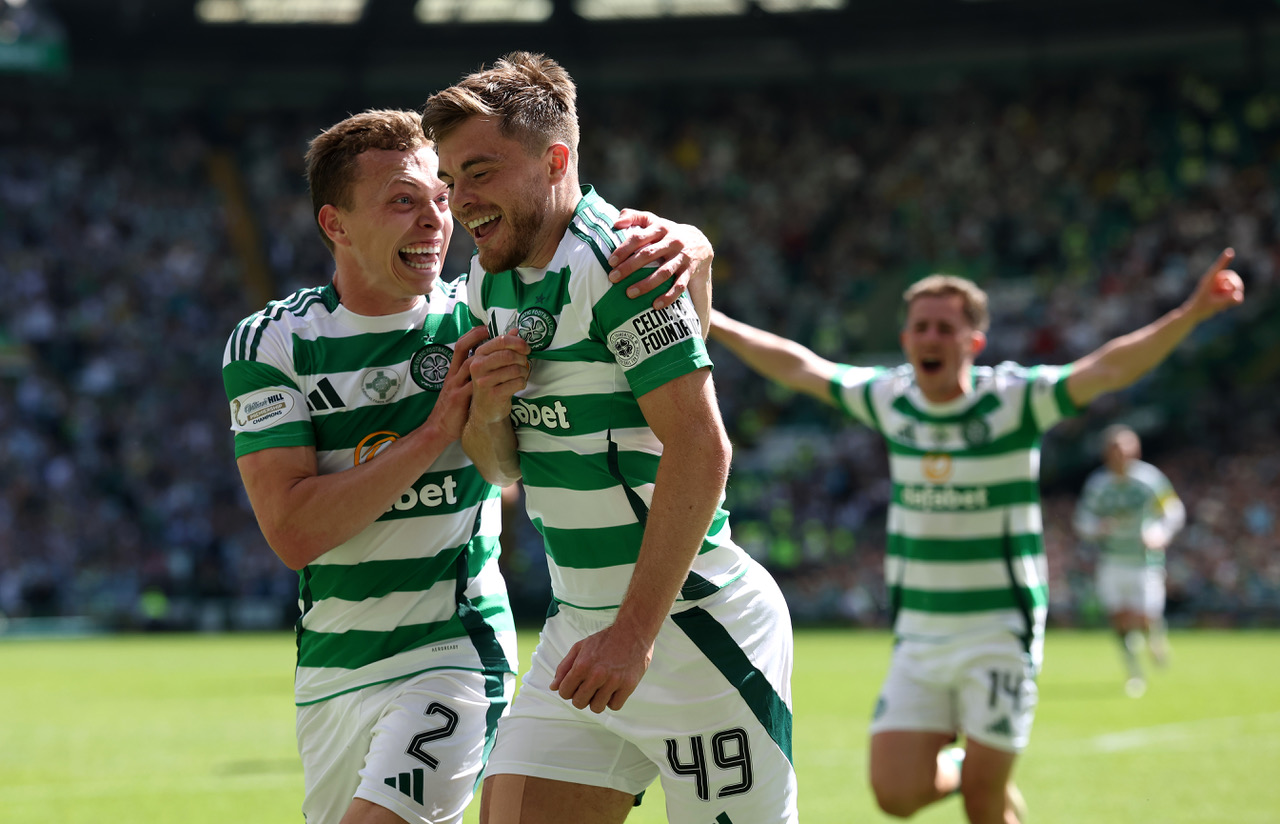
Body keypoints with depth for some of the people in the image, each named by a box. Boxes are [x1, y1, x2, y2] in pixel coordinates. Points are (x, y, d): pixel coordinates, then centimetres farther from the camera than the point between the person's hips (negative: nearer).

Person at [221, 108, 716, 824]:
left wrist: (685, 246, -27)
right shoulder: (269, 344, -5)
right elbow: (293, 532, -16)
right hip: (328, 674, 3)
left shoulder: (479, 315, -4)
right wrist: (436, 429, -20)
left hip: (453, 654, -3)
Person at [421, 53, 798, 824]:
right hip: (578, 626, 8)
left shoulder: (617, 261, -16)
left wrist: (635, 633, -24)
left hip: (689, 624, -8)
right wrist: (488, 406, -7)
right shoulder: (493, 280, 11)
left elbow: (700, 450, -22)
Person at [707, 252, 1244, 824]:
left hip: (999, 634, -4)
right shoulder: (888, 399, 2)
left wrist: (1190, 313, -37)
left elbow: (1108, 369, -23)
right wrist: (716, 324, 20)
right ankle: (959, 764, 29)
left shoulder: (1015, 399, -10)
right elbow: (799, 367, 16)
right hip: (918, 637, 4)